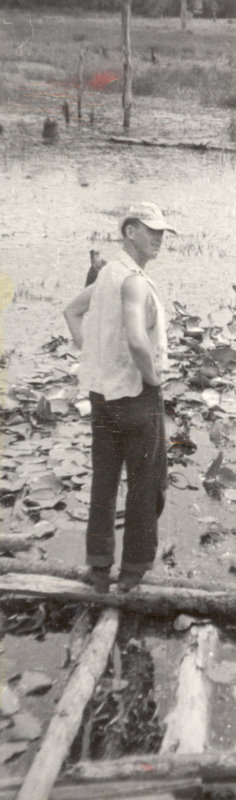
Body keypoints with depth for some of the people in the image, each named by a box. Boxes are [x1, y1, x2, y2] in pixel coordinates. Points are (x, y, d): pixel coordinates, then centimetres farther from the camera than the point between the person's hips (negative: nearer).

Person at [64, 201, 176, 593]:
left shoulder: (110, 274, 8)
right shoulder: (134, 281, -24)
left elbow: (72, 312, 24)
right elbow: (137, 340, -41)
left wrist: (92, 359, 14)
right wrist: (152, 376, -19)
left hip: (103, 396, 8)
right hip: (139, 399, -8)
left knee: (104, 484, 14)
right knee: (146, 483, 11)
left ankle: (100, 567, 18)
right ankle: (134, 567, 20)